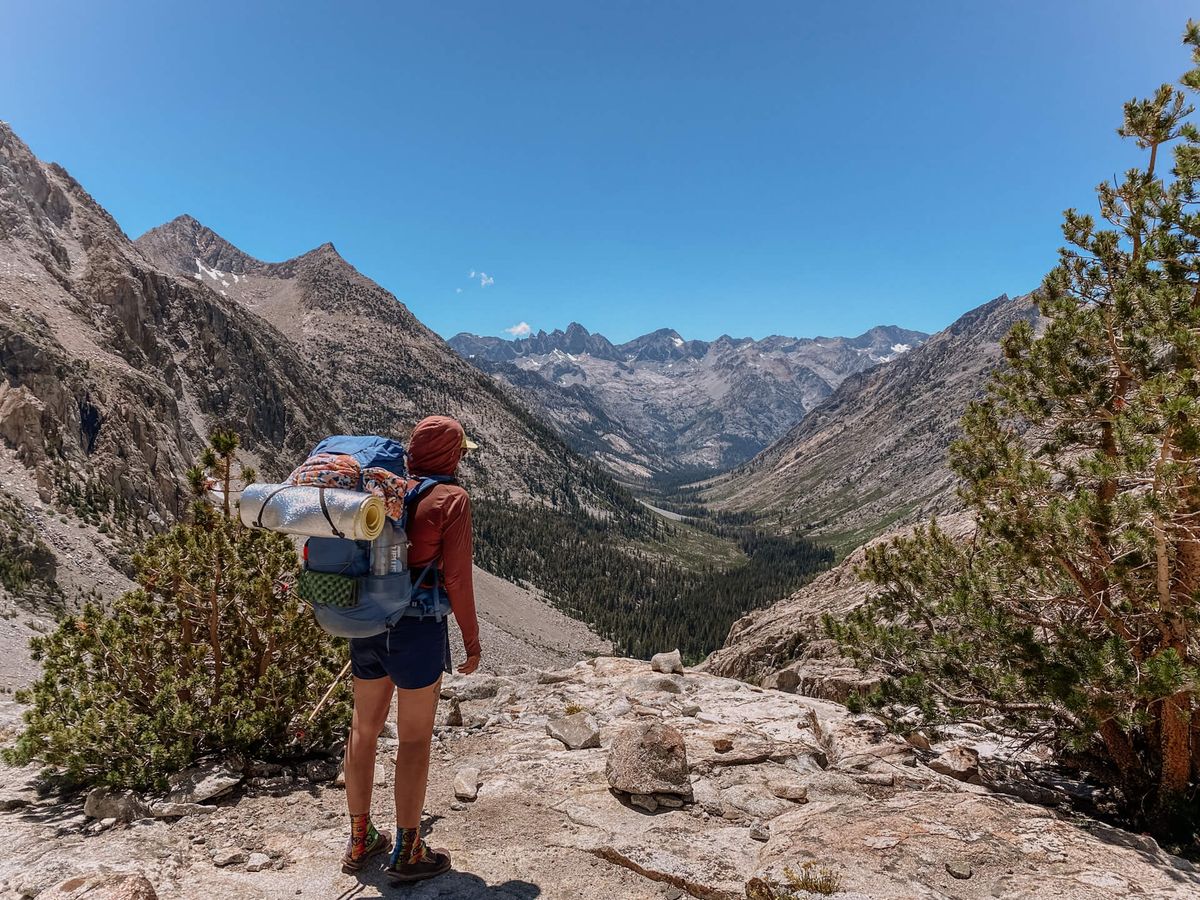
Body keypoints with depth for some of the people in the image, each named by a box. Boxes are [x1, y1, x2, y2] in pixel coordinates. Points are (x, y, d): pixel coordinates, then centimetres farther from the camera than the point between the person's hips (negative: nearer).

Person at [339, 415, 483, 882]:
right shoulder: (451, 499, -12)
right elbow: (456, 578, -13)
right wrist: (472, 640, -2)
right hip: (417, 628, -6)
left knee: (365, 729, 18)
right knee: (415, 739, 8)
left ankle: (360, 840, 33)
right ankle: (407, 852, 20)